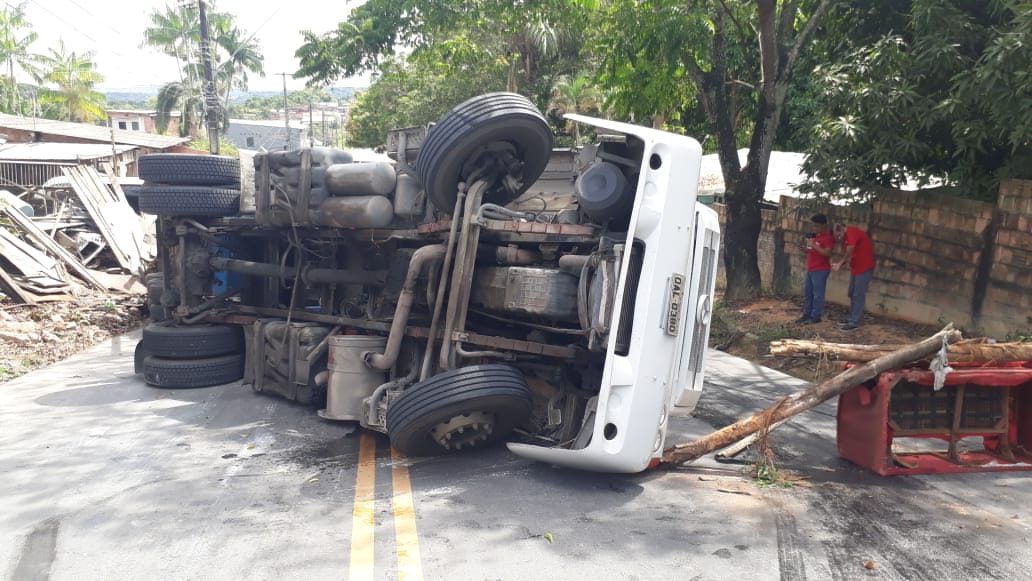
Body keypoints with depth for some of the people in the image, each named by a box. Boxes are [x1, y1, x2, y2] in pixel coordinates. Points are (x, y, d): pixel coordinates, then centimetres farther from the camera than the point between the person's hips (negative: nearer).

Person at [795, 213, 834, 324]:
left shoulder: (828, 237, -12)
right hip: (810, 269, 9)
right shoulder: (815, 236, 16)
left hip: (820, 270, -9)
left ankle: (815, 317, 1)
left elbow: (827, 253, -23)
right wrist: (807, 249, 6)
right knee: (807, 293, 12)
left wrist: (814, 245, -24)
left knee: (817, 294, -4)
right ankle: (807, 315, 20)